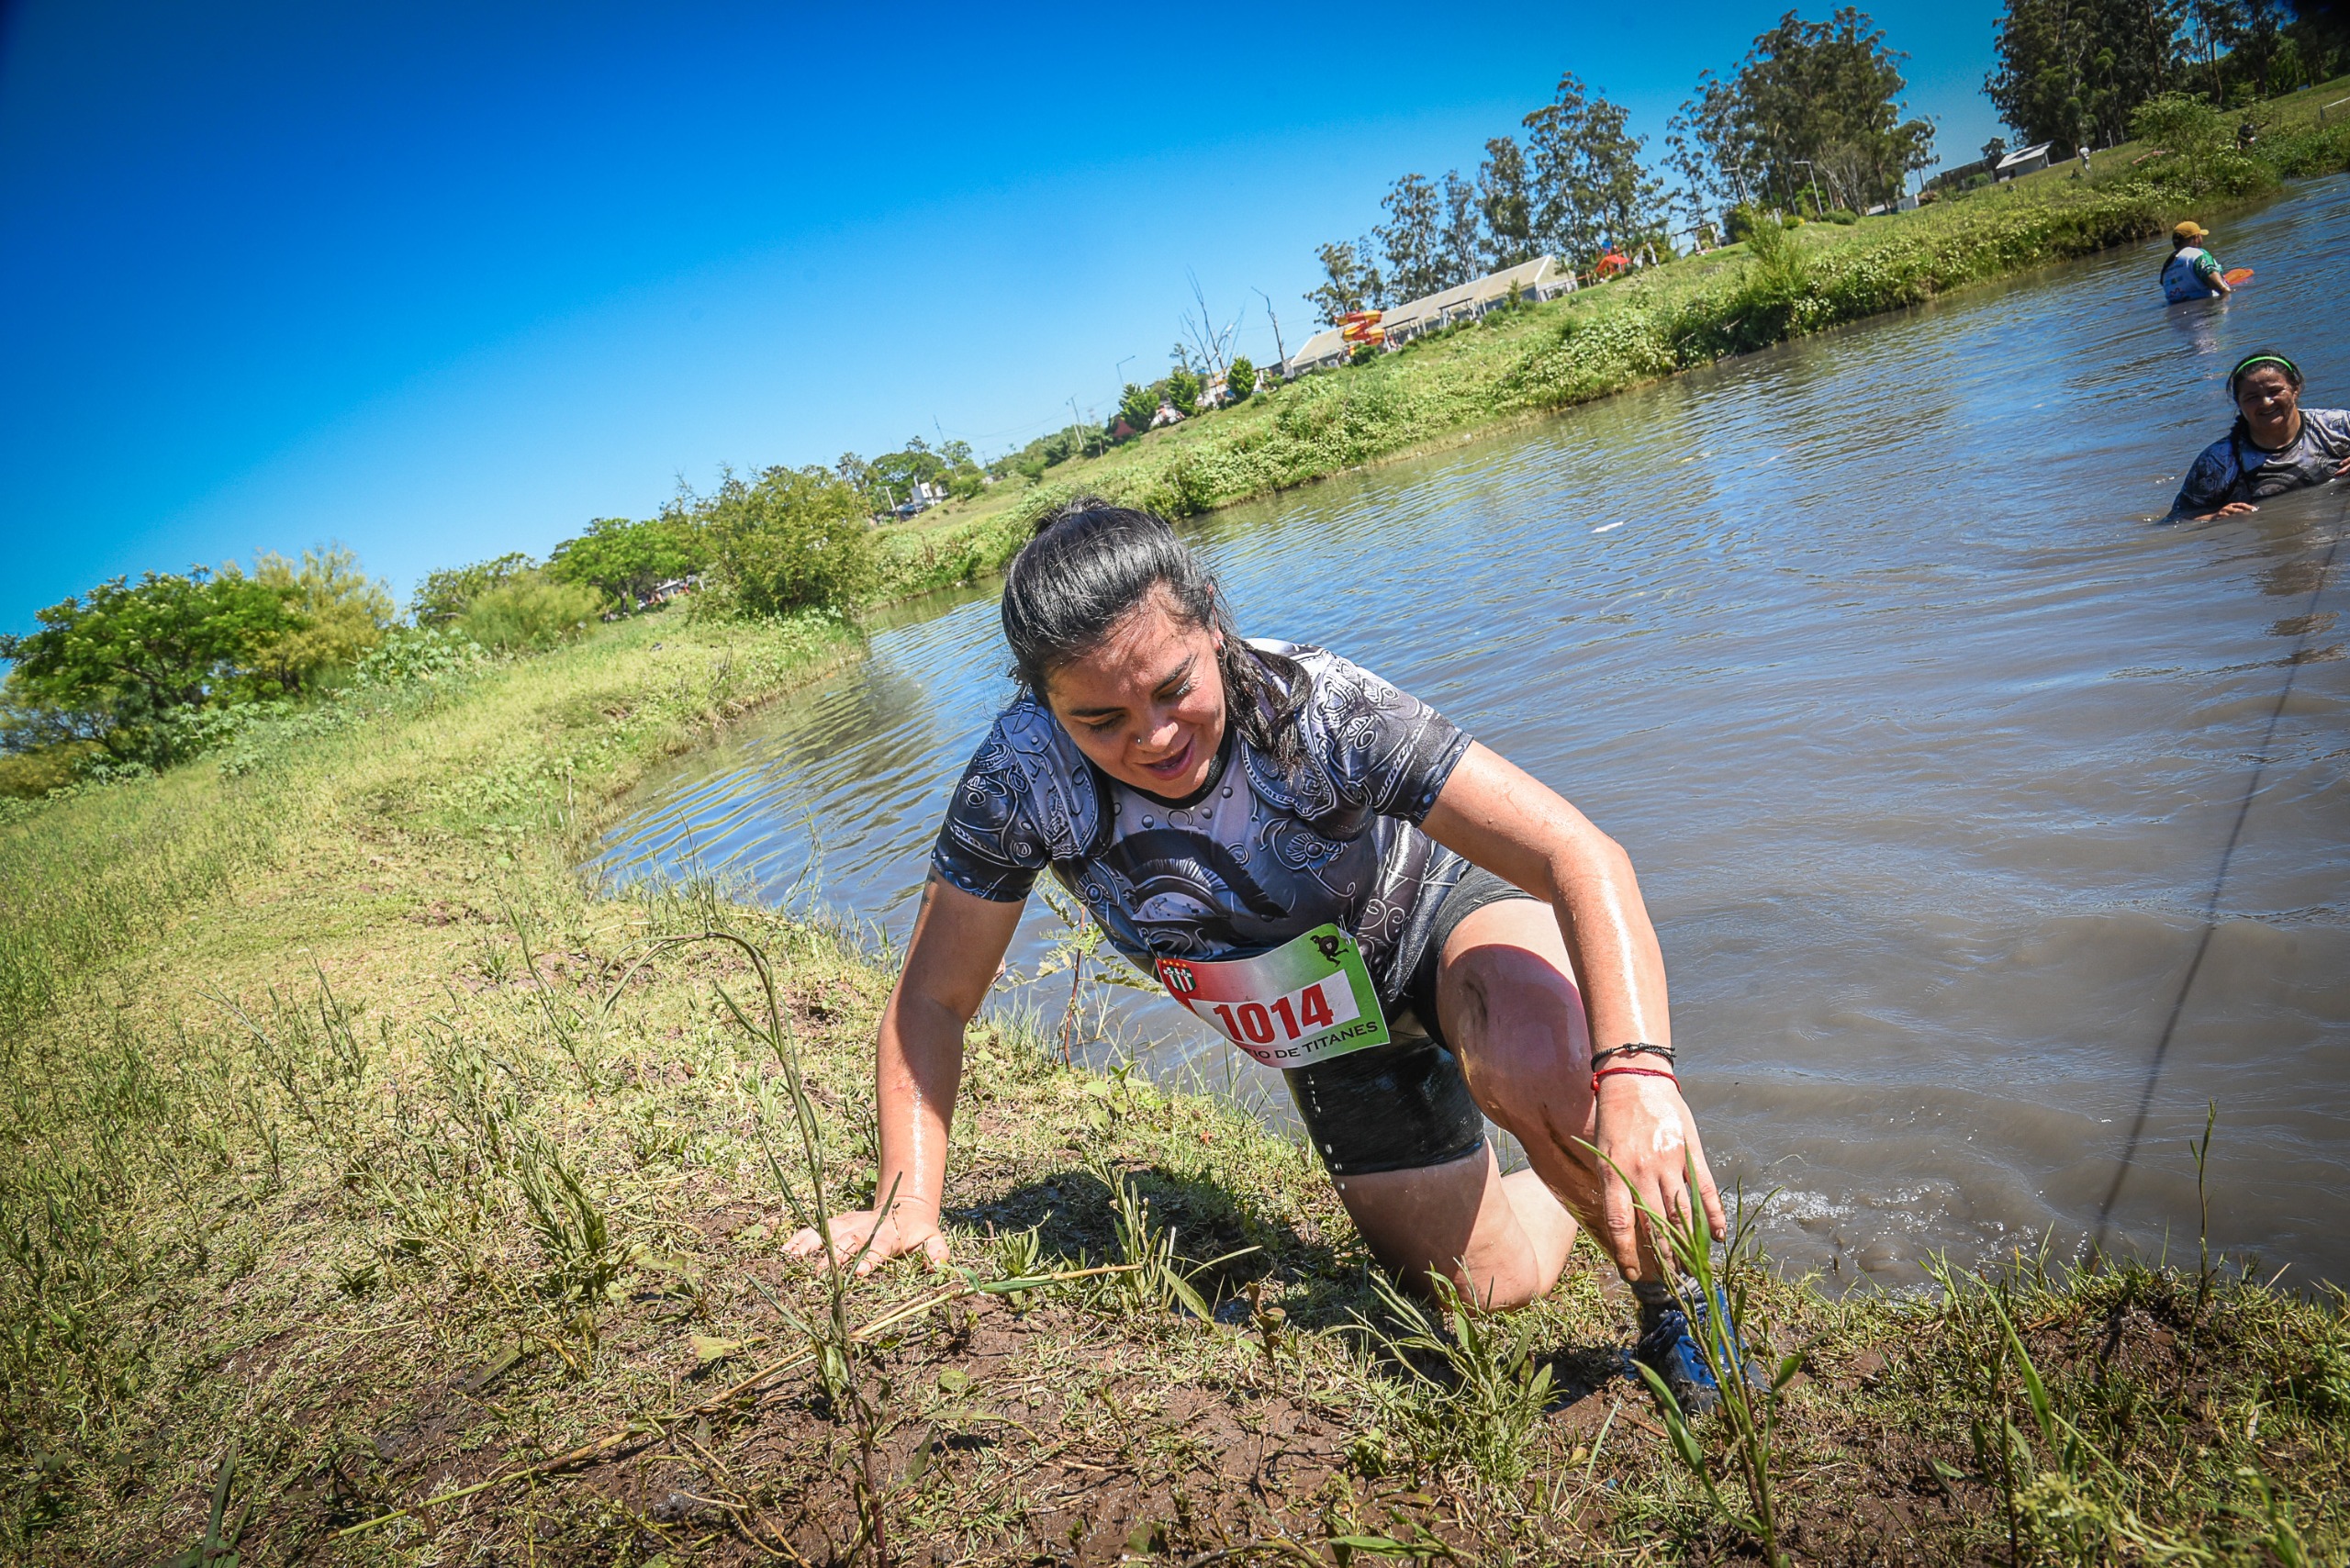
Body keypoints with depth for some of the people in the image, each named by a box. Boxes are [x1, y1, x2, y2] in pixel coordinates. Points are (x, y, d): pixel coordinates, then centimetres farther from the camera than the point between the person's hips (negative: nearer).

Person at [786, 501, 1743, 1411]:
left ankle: (1674, 1296, -6)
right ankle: (1579, 1178, 39)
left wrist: (1634, 1069, -54)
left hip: (1446, 905, -3)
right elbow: (933, 998, -17)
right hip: (1332, 1036, 3)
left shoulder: (1320, 708, -35)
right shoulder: (1024, 776, -29)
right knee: (1491, 1286, 5)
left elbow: (1582, 856, -40)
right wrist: (906, 1201, -28)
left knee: (1531, 1073, -37)